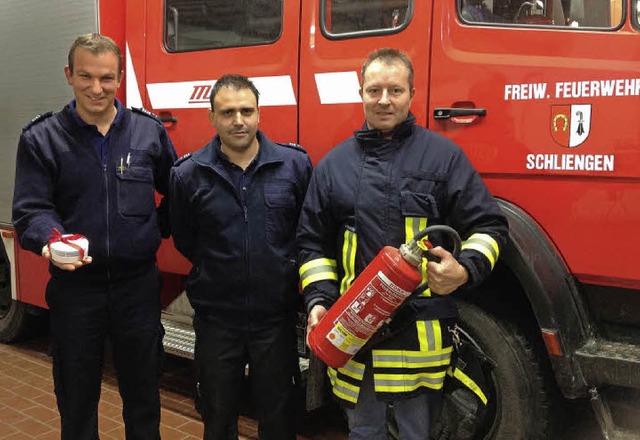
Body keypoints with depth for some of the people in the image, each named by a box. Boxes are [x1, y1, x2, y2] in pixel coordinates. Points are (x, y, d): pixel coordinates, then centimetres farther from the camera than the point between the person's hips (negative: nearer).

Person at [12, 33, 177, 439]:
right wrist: (50, 239, -27)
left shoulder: (150, 131, 1)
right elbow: (30, 210, -8)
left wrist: (160, 228, 1)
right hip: (74, 288, 0)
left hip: (139, 285, 1)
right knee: (76, 394, 14)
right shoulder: (41, 139, -2)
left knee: (143, 389, 15)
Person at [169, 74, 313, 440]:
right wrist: (217, 271, 6)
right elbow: (184, 241, 5)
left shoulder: (295, 165, -4)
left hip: (277, 316, 0)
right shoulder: (188, 174, -4)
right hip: (216, 317, 1)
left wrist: (283, 269, 0)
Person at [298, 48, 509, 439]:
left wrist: (465, 270, -19)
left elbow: (488, 226, 0)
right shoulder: (334, 164, 10)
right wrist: (318, 298, -1)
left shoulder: (444, 155, 1)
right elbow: (313, 241, 12)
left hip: (420, 330, -2)